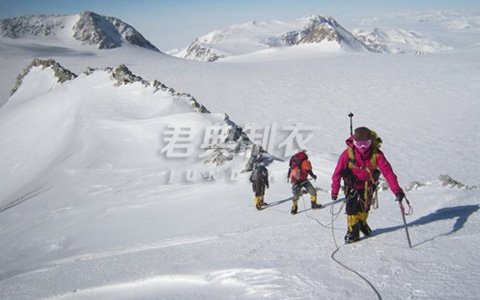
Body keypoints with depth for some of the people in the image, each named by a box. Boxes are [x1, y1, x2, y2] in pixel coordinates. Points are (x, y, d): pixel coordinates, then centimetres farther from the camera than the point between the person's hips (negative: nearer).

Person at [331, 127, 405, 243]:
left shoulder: (376, 154, -28)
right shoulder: (348, 154, -30)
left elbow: (387, 171, -32)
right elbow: (338, 172, -23)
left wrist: (397, 190, -39)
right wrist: (334, 191, -22)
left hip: (368, 183, 2)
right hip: (353, 183, -1)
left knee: (364, 206, 11)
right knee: (352, 206, -11)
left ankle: (361, 223, 41)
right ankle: (352, 231, 5)